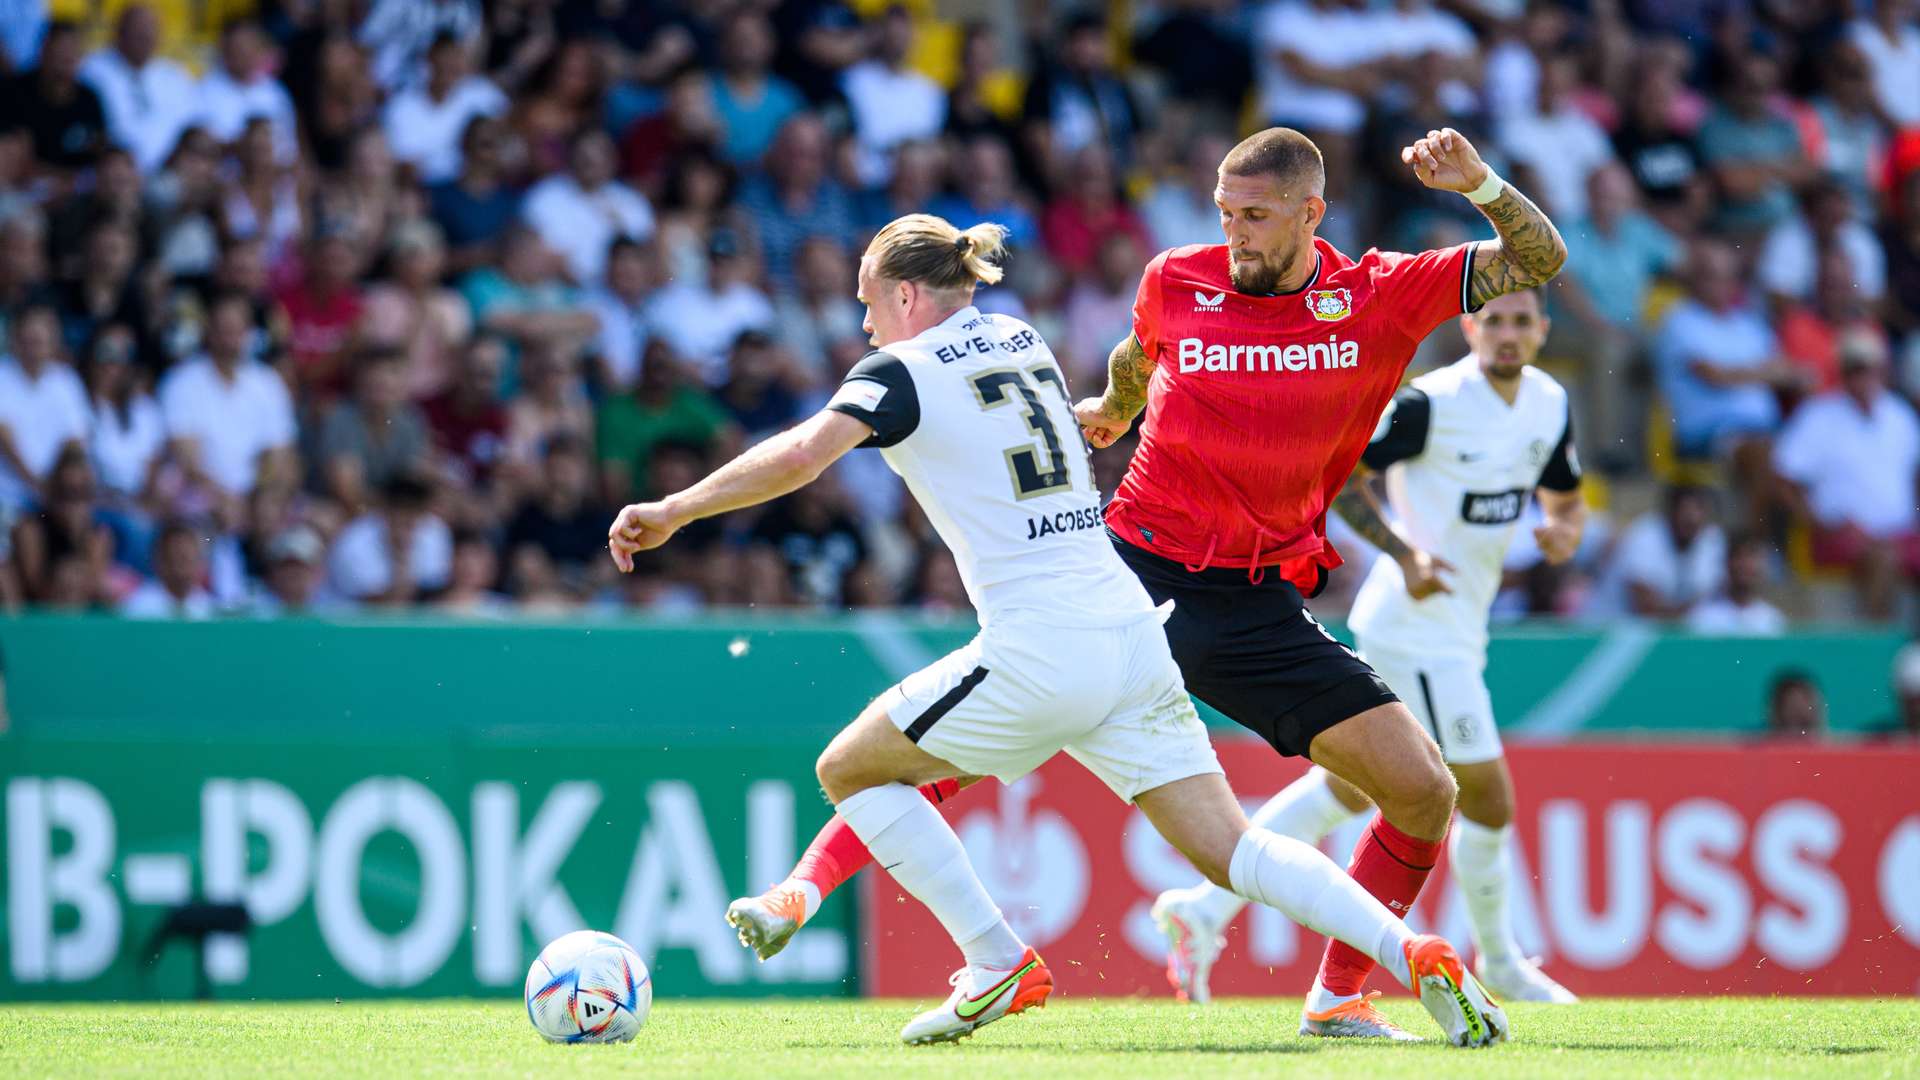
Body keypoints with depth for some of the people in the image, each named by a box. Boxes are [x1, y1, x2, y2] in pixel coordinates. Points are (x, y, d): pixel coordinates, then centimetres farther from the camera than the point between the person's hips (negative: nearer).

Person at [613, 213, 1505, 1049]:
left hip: (1038, 656, -7)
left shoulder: (904, 371, -3)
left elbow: (802, 454, -18)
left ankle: (998, 966, 5)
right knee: (1227, 849, 5)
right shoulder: (1022, 341, 18)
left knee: (848, 770, 12)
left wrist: (674, 510, -11)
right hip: (1130, 631, 7)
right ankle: (1412, 955, -14)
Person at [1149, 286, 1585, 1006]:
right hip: (1420, 627, -8)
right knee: (1487, 798, -4)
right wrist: (1404, 553, -20)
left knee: (1349, 787, 13)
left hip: (1458, 629, 8)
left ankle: (1206, 907, 14)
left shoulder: (1550, 405, 6)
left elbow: (1565, 498, 21)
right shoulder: (1432, 402, -17)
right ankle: (1499, 964, 15)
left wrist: (1565, 533, -3)